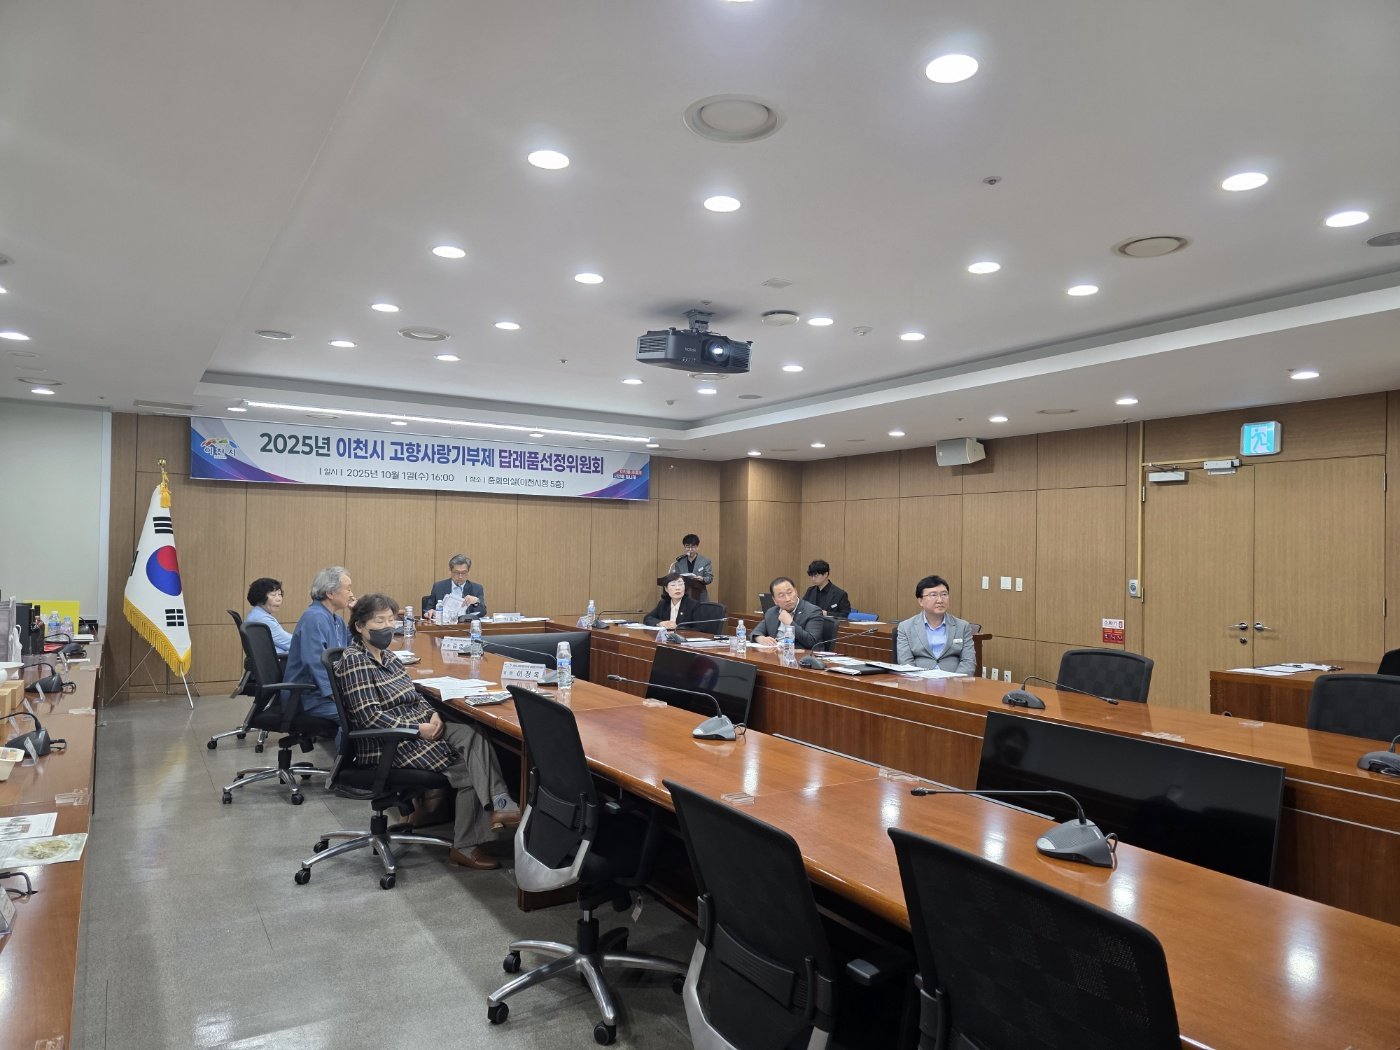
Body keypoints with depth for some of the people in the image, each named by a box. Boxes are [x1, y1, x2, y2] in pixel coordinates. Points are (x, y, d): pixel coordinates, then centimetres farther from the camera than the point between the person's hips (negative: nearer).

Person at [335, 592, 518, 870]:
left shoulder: (385, 655, 14)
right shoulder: (354, 662, -14)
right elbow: (369, 716, -21)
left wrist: (432, 715, -4)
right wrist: (418, 729, -20)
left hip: (417, 728, 8)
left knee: (473, 737, -20)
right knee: (467, 769, -14)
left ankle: (499, 805, -31)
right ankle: (465, 847, -2)